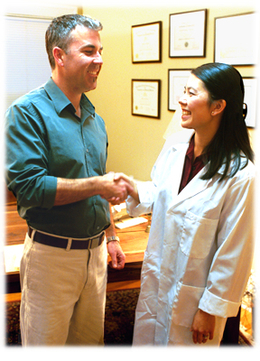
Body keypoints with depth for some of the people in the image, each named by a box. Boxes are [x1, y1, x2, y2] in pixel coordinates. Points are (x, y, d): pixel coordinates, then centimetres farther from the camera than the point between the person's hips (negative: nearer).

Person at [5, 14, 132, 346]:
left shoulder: (94, 118, 9)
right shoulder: (27, 112, -14)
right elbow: (28, 186, -23)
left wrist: (110, 237, 17)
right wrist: (98, 185, -20)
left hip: (94, 252, 7)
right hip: (52, 254, -6)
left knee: (90, 339, 22)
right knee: (46, 343, 11)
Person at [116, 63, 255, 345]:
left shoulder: (239, 175, -24)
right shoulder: (174, 152, -4)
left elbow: (233, 252, -19)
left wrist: (211, 309, -12)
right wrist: (130, 186, -6)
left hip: (194, 297, -5)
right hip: (155, 284, 6)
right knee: (147, 339, 23)